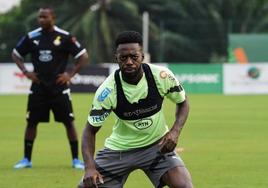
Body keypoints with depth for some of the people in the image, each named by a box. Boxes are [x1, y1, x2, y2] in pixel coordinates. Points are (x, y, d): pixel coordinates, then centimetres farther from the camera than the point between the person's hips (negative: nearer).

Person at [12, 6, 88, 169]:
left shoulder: (64, 37, -6)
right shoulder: (32, 37, 2)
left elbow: (84, 56, -1)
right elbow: (16, 54, 15)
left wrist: (70, 74, -6)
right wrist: (25, 72, 3)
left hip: (59, 87, -2)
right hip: (38, 88, 2)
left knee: (69, 122, -2)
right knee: (31, 122, 3)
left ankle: (76, 159, 7)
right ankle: (27, 159, 13)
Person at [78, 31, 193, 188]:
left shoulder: (162, 76, -20)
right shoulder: (107, 91, -23)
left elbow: (183, 103, 0)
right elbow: (91, 130, -14)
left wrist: (175, 131, -18)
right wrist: (89, 167, -29)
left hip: (158, 145, 0)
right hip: (119, 149, 0)